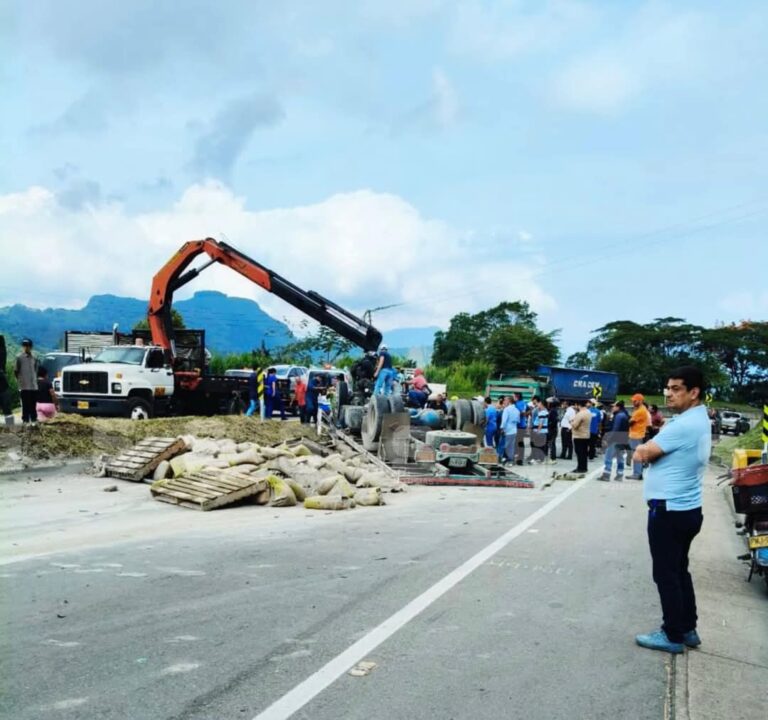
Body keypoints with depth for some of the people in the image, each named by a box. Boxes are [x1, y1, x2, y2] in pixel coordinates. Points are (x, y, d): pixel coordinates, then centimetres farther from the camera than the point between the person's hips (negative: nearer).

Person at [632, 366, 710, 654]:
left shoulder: (684, 425, -22)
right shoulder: (698, 420, 11)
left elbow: (642, 454, -17)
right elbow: (659, 453, 15)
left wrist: (642, 449, 2)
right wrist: (649, 450, -3)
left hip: (669, 510, -10)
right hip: (686, 509, 10)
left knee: (666, 575, 1)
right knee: (679, 571, 18)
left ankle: (673, 635, 11)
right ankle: (687, 629, 27)